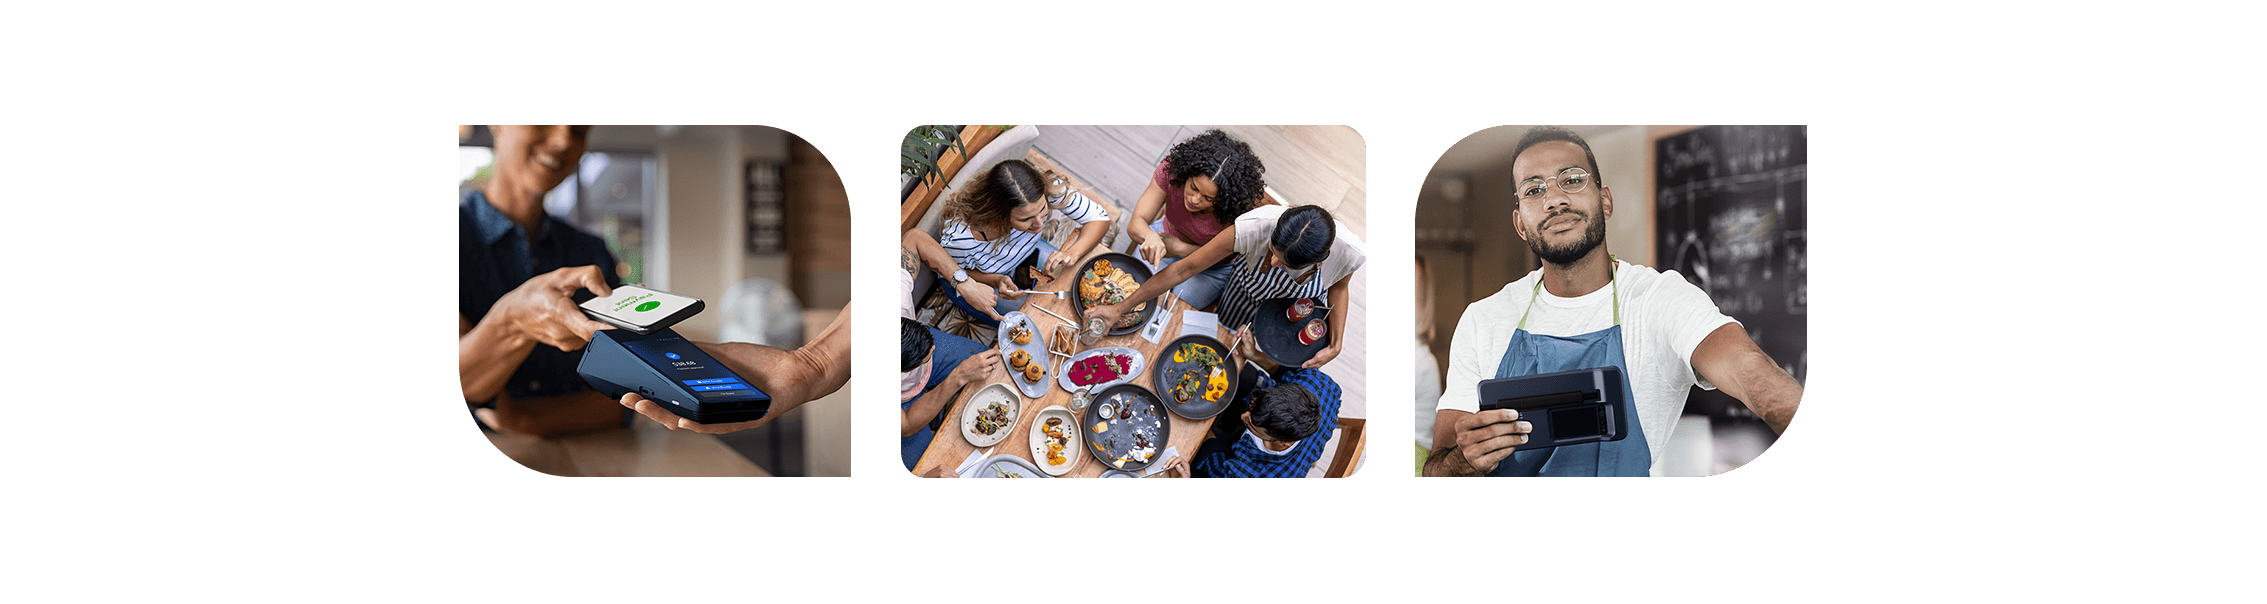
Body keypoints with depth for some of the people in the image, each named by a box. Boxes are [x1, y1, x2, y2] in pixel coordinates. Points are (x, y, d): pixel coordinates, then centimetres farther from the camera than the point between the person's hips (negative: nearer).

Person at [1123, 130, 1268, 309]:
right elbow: (1135, 223, -32)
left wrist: (1180, 248, -30)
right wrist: (1151, 237, -55)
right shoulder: (1171, 170, -32)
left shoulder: (1240, 208, -37)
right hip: (1167, 234, 2)